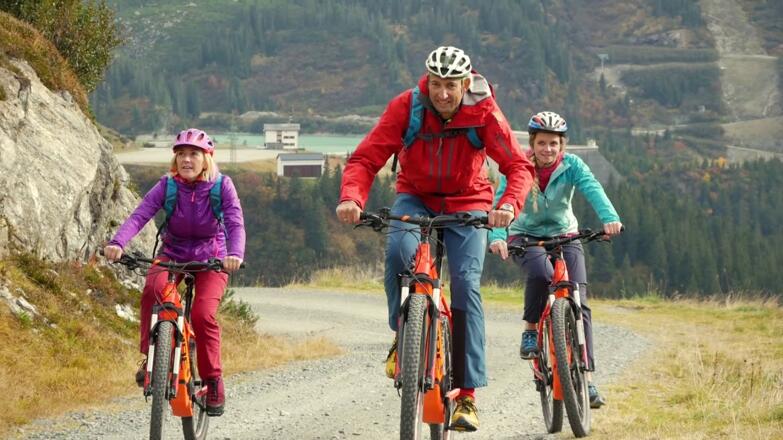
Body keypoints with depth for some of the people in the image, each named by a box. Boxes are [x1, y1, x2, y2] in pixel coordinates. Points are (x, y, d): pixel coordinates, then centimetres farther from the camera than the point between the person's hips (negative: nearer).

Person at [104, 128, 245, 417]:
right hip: (172, 255, 1)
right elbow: (139, 215, -24)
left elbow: (236, 223, -24)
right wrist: (117, 243, -43)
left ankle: (213, 381, -7)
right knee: (153, 289, -32)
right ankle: (150, 358, -19)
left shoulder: (222, 186, -14)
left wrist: (235, 254, -45)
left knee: (203, 314, -24)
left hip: (210, 260, -1)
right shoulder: (167, 186, -12)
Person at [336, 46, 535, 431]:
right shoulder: (405, 107, -19)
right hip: (415, 197, 0)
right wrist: (350, 197, -42)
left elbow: (519, 166, -24)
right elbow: (365, 158, -22)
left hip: (466, 202, 0)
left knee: (466, 284, -16)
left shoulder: (484, 112, -19)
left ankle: (467, 395, -12)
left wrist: (509, 204, -45)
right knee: (399, 249, -32)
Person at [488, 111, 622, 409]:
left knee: (578, 302, -14)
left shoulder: (571, 166, -13)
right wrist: (497, 237, -48)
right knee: (540, 272, -36)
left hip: (564, 235, 2)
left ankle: (586, 377, -13)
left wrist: (610, 218, -51)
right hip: (525, 237, -2)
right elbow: (501, 201, -29)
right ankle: (531, 330, -11)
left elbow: (593, 189, -31)